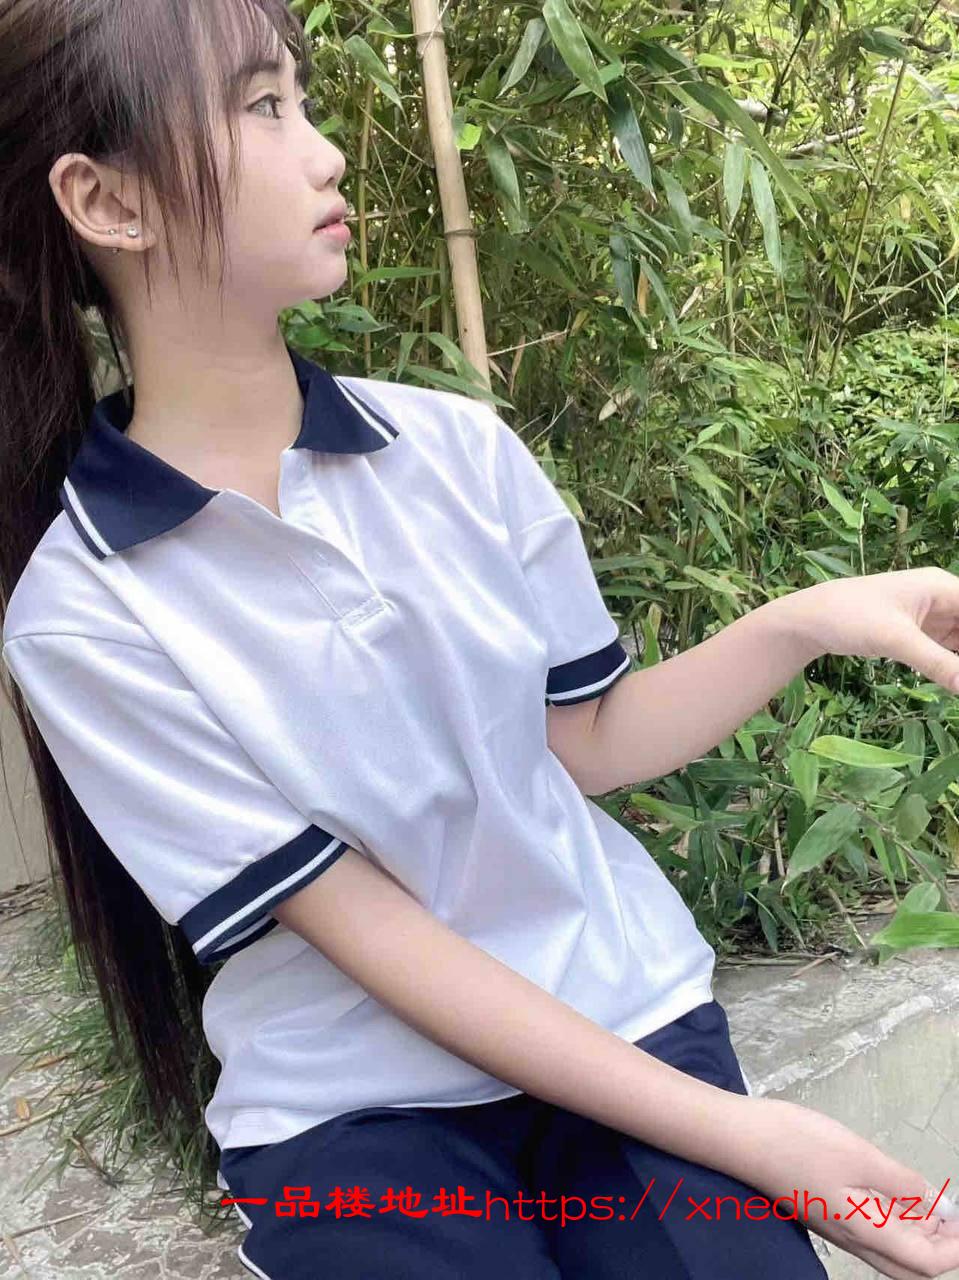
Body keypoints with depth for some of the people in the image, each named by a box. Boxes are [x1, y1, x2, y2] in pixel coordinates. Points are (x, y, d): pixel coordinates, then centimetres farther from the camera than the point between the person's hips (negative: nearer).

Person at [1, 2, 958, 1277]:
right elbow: (367, 930, -15)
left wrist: (806, 620, -10)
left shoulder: (457, 446, -4)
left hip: (624, 1006, 3)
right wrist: (737, 1134, -17)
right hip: (352, 1104, -3)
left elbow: (590, 742, 6)